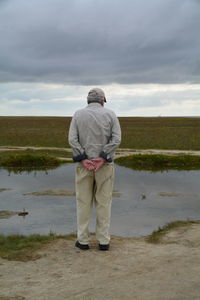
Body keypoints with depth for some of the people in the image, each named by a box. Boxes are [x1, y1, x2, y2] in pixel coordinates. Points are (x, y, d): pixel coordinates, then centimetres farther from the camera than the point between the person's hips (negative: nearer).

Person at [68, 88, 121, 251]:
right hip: (105, 165, 0)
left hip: (84, 164, 0)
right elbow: (116, 139, -10)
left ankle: (83, 240, 12)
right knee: (103, 202, 7)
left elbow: (73, 140, -9)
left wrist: (83, 160, -15)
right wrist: (102, 159, -16)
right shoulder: (110, 114, 1)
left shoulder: (78, 114, 2)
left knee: (84, 202, 9)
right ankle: (104, 241, 10)